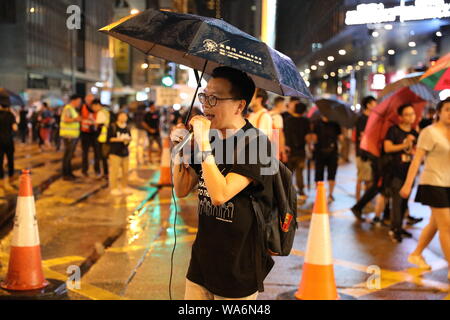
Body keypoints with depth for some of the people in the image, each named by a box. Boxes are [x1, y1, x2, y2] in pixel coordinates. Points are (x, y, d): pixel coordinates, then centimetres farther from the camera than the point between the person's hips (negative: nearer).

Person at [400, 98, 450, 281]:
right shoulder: (430, 132, -10)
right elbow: (417, 159, -14)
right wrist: (408, 185, -17)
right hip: (433, 183, -7)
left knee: (435, 224, 15)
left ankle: (416, 255, 31)